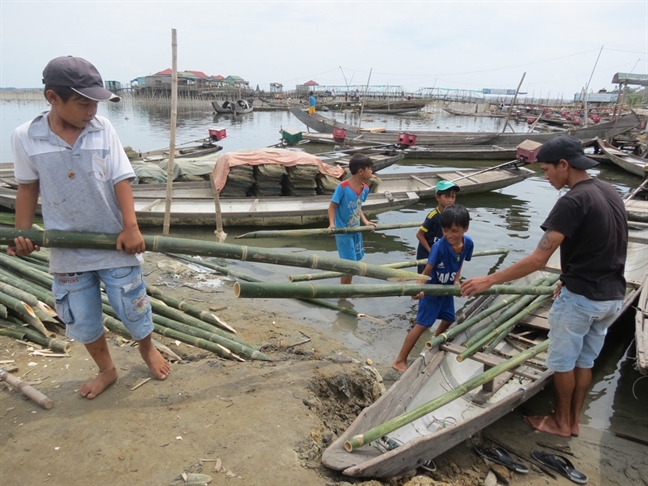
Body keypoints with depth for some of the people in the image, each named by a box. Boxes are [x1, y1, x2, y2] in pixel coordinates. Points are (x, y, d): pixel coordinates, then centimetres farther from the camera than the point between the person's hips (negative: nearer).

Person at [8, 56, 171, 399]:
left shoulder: (102, 129, -8)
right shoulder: (25, 137, -7)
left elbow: (121, 179, -9)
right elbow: (28, 186, 4)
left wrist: (130, 227, -18)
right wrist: (22, 234, -2)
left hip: (114, 242, -1)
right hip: (66, 250, 1)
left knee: (133, 307, 12)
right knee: (82, 320, 14)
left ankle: (148, 350, 42)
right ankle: (106, 369, 38)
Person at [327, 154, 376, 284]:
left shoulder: (365, 188, -1)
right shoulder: (342, 187, -22)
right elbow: (332, 206, -16)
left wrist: (365, 222, -1)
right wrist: (332, 224, -28)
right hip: (343, 232, -7)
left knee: (353, 262, 18)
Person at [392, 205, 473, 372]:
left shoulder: (468, 243, -15)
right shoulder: (439, 247, -33)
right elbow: (426, 272, -30)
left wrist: (456, 281, -8)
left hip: (447, 289, 7)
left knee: (449, 319, 23)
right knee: (422, 325, -8)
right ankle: (400, 361, -1)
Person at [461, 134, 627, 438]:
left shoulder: (573, 202, -22)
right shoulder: (610, 192, 6)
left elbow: (538, 260, -27)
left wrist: (490, 281, -22)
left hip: (580, 298, -8)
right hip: (612, 296, 8)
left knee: (563, 361, 12)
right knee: (585, 360, 20)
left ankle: (561, 422, 29)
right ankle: (574, 420, 34)